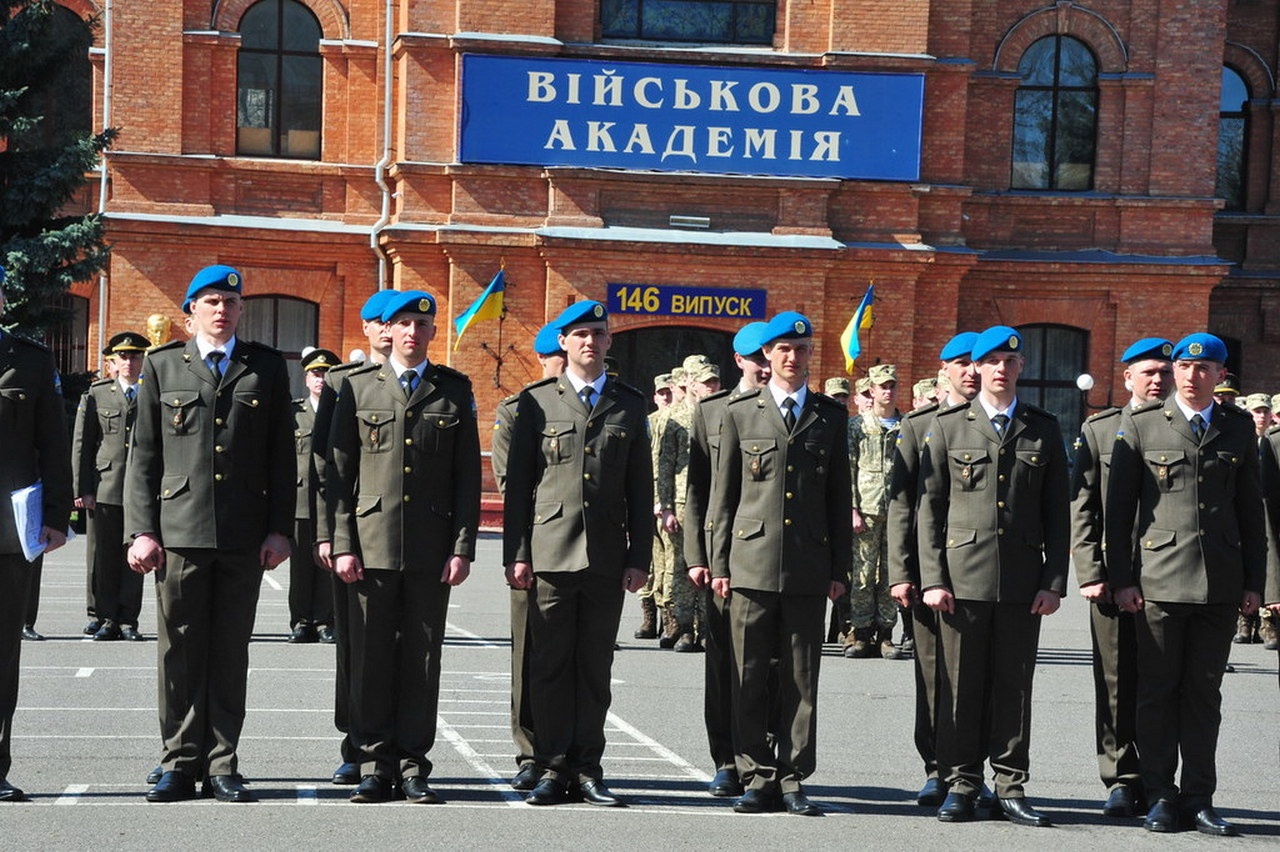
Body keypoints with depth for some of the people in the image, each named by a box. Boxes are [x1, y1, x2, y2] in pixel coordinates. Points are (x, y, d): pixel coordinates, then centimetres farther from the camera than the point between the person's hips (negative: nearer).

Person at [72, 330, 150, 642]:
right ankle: (106, 619, 9)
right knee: (104, 559, 2)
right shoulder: (96, 396, 9)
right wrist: (82, 489, -1)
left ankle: (128, 620, 8)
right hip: (104, 490, 0)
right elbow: (81, 446, 7)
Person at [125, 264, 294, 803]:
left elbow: (282, 455, 9)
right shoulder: (162, 366, 11)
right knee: (180, 651, 2)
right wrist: (141, 531, -1)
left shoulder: (267, 368, 11)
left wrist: (280, 530, 1)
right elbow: (143, 455, 7)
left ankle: (221, 765, 10)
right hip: (179, 531, 0)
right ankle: (180, 764, 10)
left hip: (244, 536, 0)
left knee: (231, 653, 4)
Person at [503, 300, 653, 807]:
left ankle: (587, 768, 12)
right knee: (550, 665, 1)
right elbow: (518, 483, 5)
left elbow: (641, 489, 10)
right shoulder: (537, 401, 7)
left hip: (607, 557, 1)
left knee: (595, 666, 5)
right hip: (550, 552, -1)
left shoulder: (629, 404, 11)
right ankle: (553, 768, 8)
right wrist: (516, 553, -2)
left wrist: (639, 557, 3)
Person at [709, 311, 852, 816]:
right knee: (750, 678, 1)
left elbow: (840, 498, 11)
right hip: (752, 564, -1)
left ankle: (794, 779, 9)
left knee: (802, 680, 3)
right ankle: (757, 777, 9)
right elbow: (724, 495, 8)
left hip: (808, 569, 1)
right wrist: (719, 563, 2)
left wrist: (839, 567, 5)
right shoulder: (740, 414, 8)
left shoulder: (831, 417, 11)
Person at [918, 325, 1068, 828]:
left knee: (1014, 686, 5)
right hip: (962, 578, -1)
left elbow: (1057, 513, 8)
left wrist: (1054, 581, 0)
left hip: (1023, 581, 1)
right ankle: (961, 783, 11)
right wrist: (932, 578, -4)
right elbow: (929, 507, 4)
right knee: (961, 686, 2)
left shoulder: (1044, 429, 10)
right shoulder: (948, 426, 7)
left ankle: (1010, 786, 12)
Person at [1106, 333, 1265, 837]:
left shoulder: (1238, 429, 10)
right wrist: (1121, 578, -3)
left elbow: (1251, 509, 12)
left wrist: (1254, 581, 7)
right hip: (1159, 581, -2)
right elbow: (1118, 508, 3)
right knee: (1157, 691, 2)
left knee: (1204, 694, 7)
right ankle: (1160, 796, 10)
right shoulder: (1142, 427, 3)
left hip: (1220, 585, 2)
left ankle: (1198, 799, 13)